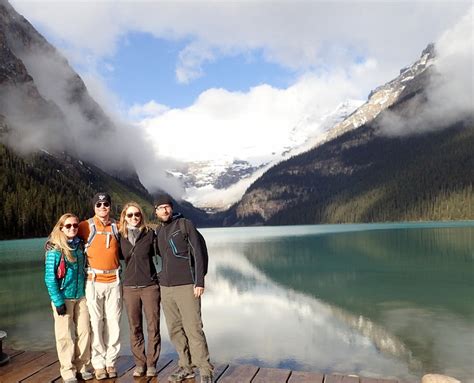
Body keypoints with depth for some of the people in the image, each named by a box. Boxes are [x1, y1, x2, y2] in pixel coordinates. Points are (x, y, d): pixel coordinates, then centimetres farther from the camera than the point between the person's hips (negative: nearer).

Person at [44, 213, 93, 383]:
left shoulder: (79, 245, 5)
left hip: (81, 296, 5)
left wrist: (88, 292, 10)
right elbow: (49, 278, -12)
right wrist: (58, 301, -14)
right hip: (63, 297, -4)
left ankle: (83, 366, 23)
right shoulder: (55, 249, -11)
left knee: (84, 332, 8)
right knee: (65, 335, 5)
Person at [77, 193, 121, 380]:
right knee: (95, 323, 1)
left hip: (114, 281, 3)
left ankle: (111, 361, 20)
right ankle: (98, 363, 15)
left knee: (113, 322, 7)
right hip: (93, 281, -2)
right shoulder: (86, 226, -1)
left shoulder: (116, 227, 8)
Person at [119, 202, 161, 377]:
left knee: (153, 327, 1)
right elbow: (120, 255, 17)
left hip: (150, 286, -2)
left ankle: (151, 364, 15)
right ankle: (139, 363, 22)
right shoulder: (121, 236, 4)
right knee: (135, 328, 8)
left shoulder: (149, 233, -3)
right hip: (129, 287, 2)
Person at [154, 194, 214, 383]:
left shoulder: (186, 225, -3)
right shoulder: (157, 231, 12)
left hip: (186, 286, -5)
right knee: (175, 330, 8)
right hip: (165, 287, 5)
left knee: (193, 329, -6)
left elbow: (198, 254, -6)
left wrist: (199, 282, -12)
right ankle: (185, 366, 22)